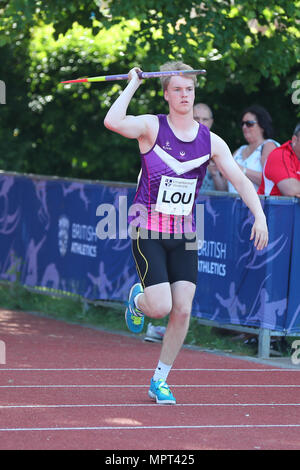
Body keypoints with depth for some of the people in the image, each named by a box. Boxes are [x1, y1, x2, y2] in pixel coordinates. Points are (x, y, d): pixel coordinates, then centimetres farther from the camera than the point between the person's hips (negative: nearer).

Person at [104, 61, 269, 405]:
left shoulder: (211, 141, 2)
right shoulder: (152, 127, -8)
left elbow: (241, 180, -1)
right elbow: (113, 122, -28)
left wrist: (259, 215, -16)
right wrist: (133, 84, -19)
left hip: (184, 234, 4)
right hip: (147, 231, -3)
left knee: (182, 310, -5)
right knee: (160, 308, -13)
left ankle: (160, 381, 12)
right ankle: (137, 299, 27)